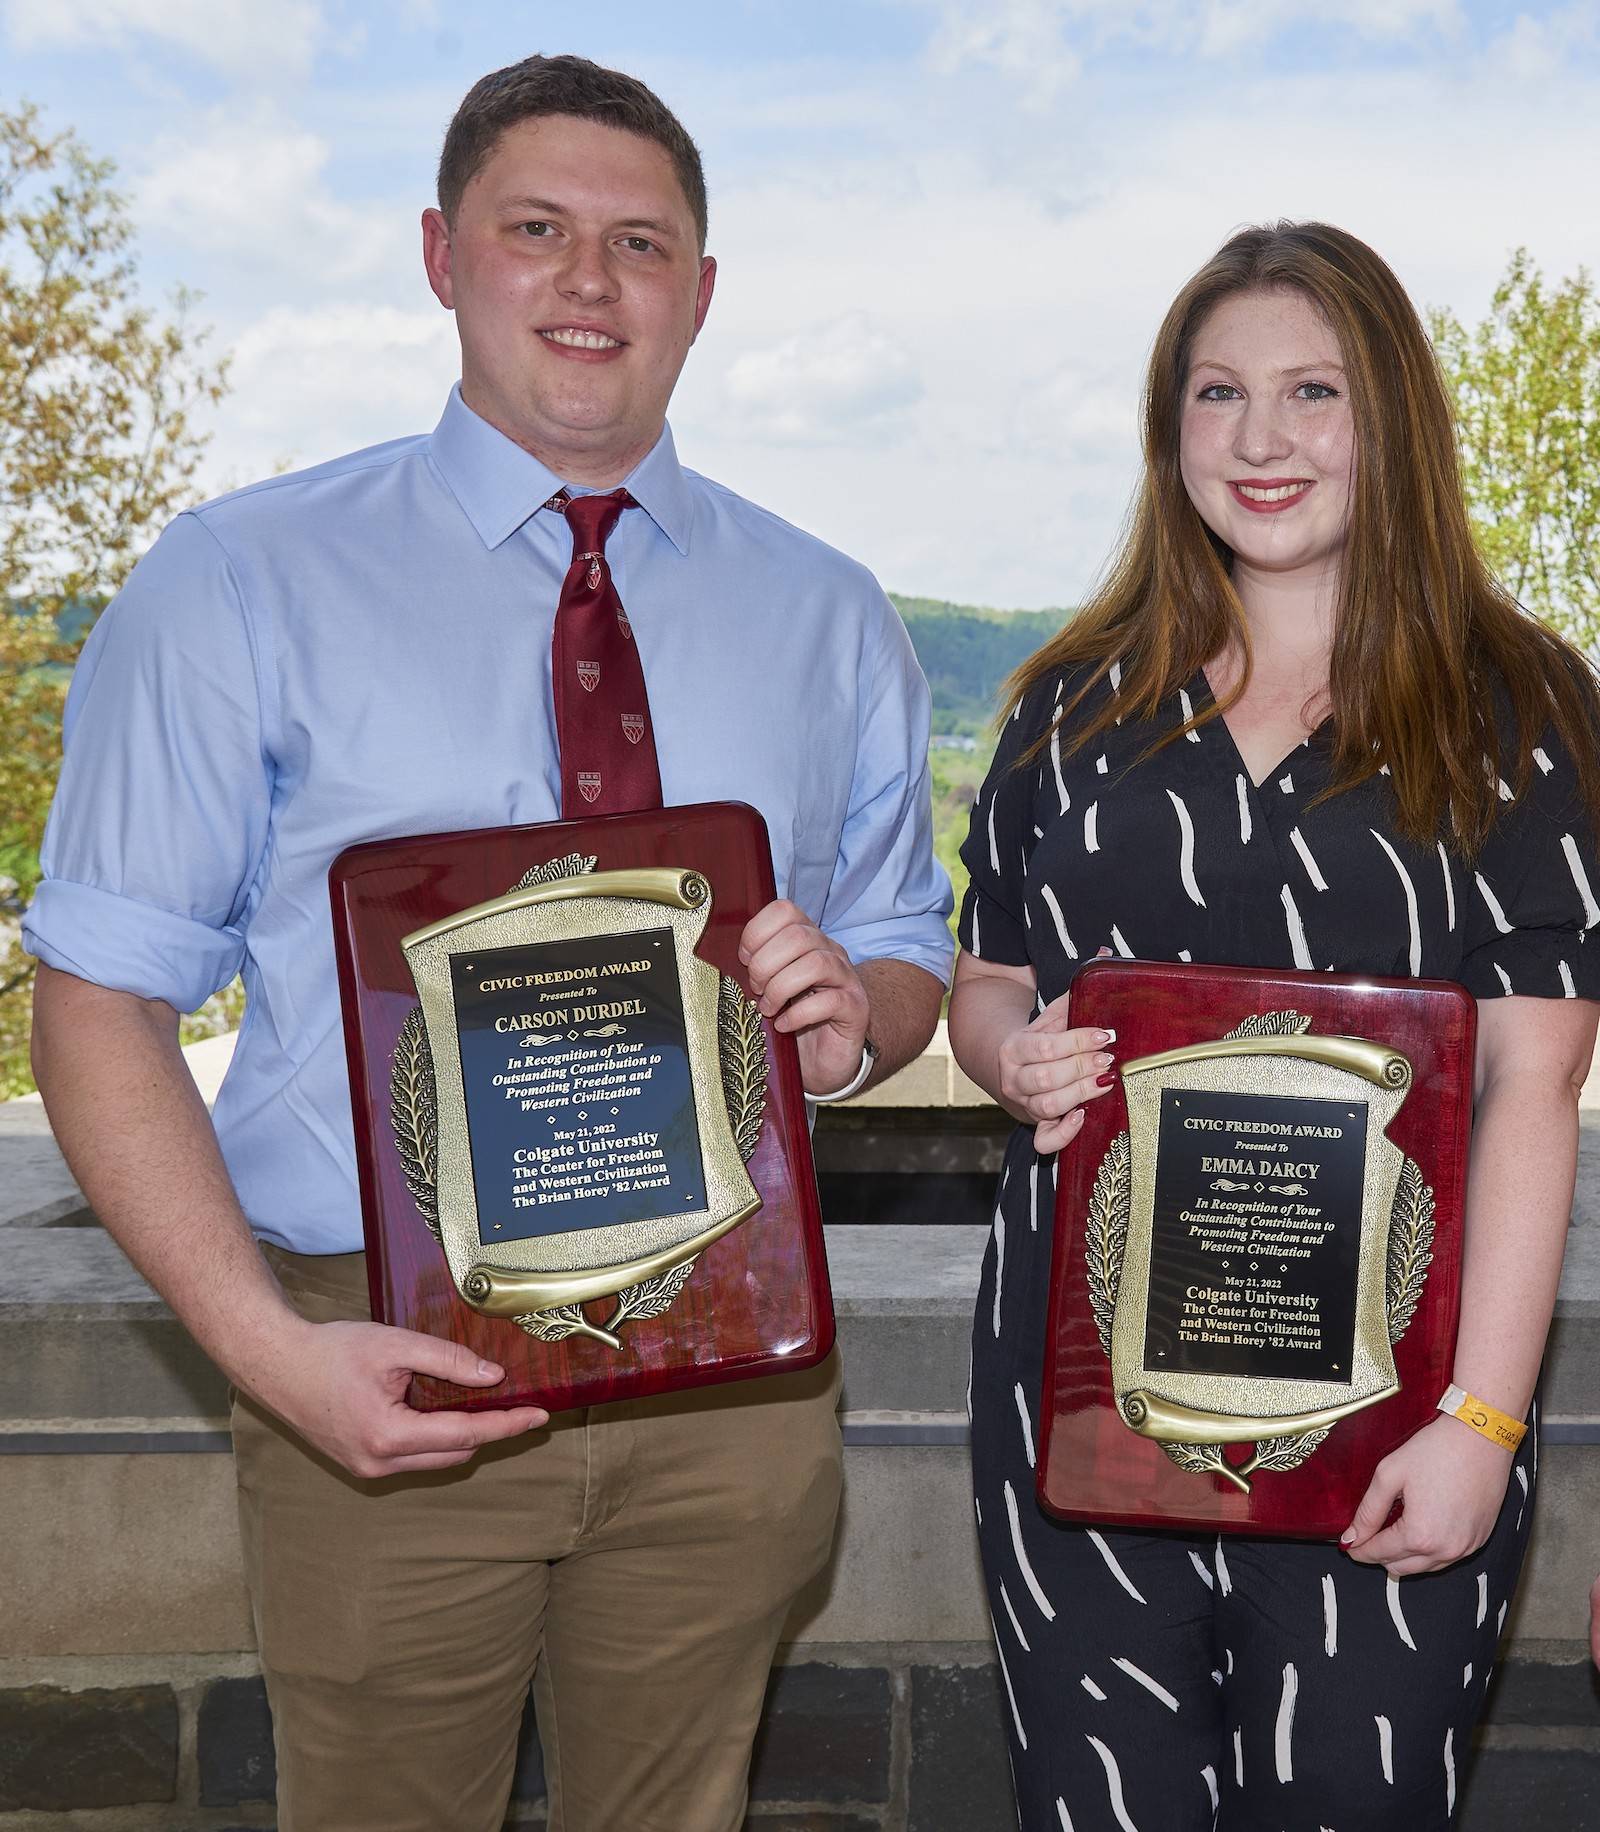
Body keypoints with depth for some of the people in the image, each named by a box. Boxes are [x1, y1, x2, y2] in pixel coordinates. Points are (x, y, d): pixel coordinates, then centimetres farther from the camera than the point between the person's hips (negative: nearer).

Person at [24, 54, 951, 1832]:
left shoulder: (827, 617, 8)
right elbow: (100, 999, -6)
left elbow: (906, 957, 15)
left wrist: (853, 1015, -10)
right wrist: (266, 1347, -19)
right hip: (388, 1368, -2)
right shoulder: (233, 586, -3)